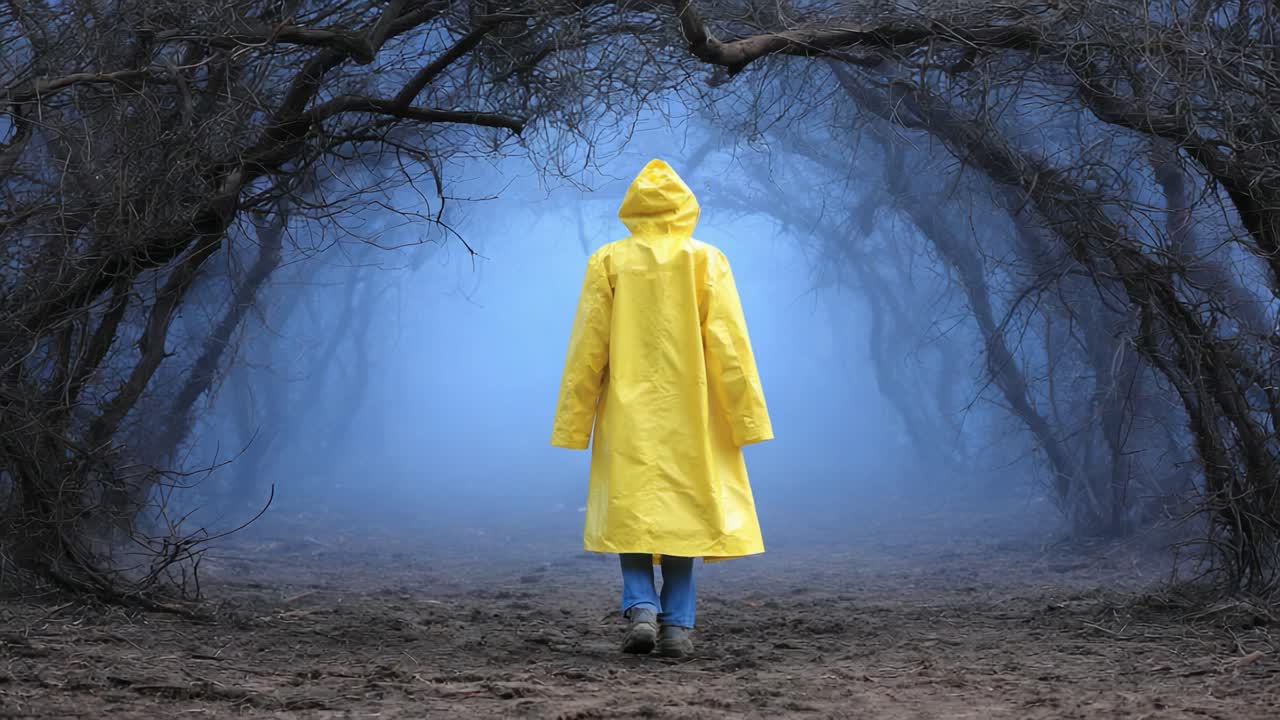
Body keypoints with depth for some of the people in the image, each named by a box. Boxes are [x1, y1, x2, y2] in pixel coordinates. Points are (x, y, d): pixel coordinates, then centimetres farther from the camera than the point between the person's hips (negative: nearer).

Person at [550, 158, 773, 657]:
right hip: (688, 414, 0)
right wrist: (745, 418, -2)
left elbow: (586, 348, -2)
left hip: (628, 413, 0)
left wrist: (574, 423, 3)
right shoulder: (706, 261, -1)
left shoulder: (608, 262, -1)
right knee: (682, 510, 6)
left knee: (631, 510, 8)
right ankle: (677, 625, 0)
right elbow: (729, 344, -5)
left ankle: (641, 608, -8)